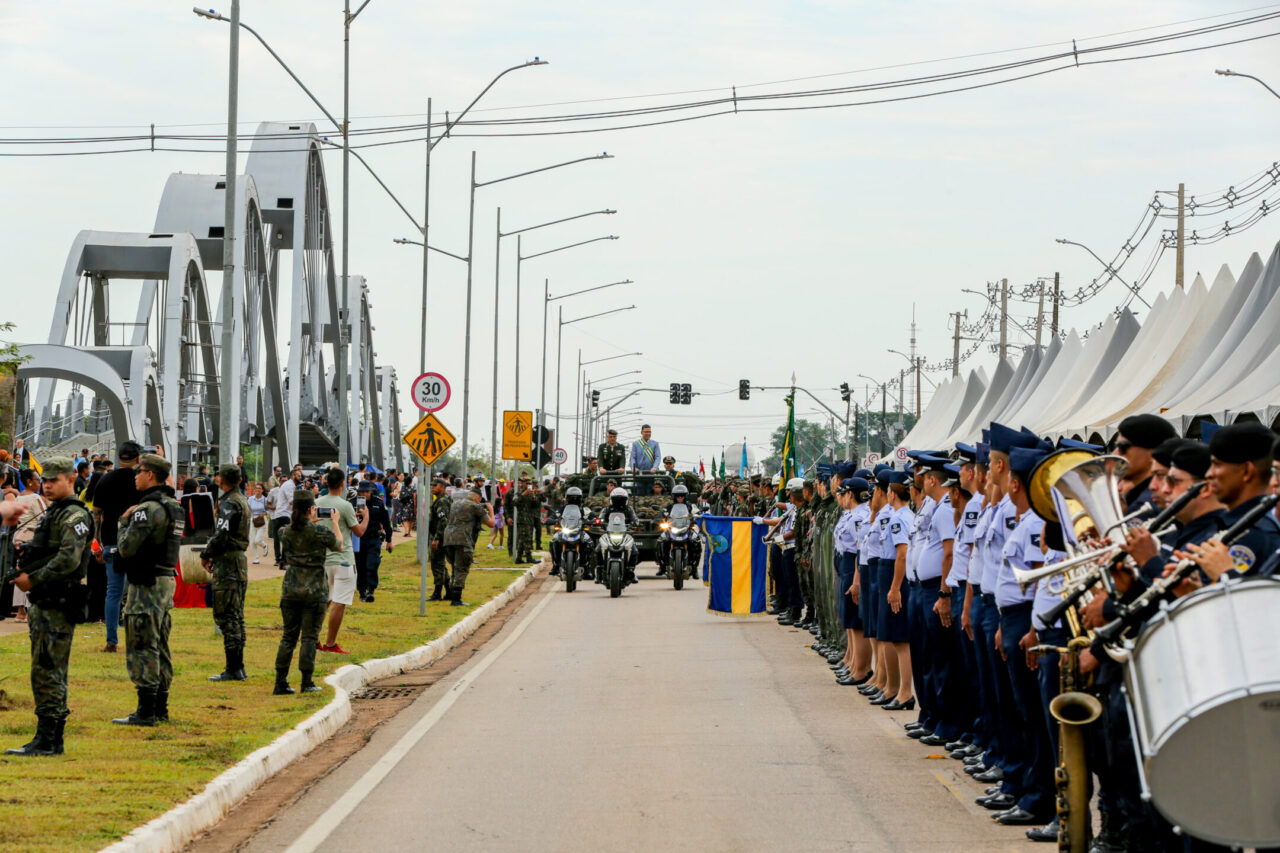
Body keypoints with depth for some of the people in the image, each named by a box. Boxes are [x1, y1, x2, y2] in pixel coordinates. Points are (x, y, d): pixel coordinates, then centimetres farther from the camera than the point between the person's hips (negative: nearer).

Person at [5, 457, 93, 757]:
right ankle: (52, 739, 16)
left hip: (58, 605, -10)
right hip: (42, 603, 10)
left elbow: (69, 560, -23)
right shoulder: (50, 515, 20)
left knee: (47, 671, -11)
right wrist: (23, 572, 6)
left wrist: (33, 579, -19)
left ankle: (46, 740, -10)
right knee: (48, 672, 12)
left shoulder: (75, 517, -11)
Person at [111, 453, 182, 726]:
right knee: (159, 646, 15)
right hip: (167, 579, 10)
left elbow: (127, 548, -19)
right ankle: (160, 708, 19)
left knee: (142, 647, -6)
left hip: (147, 585, -10)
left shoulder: (148, 509, -18)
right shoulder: (174, 506, 12)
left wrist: (126, 522, -2)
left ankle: (146, 712, -6)